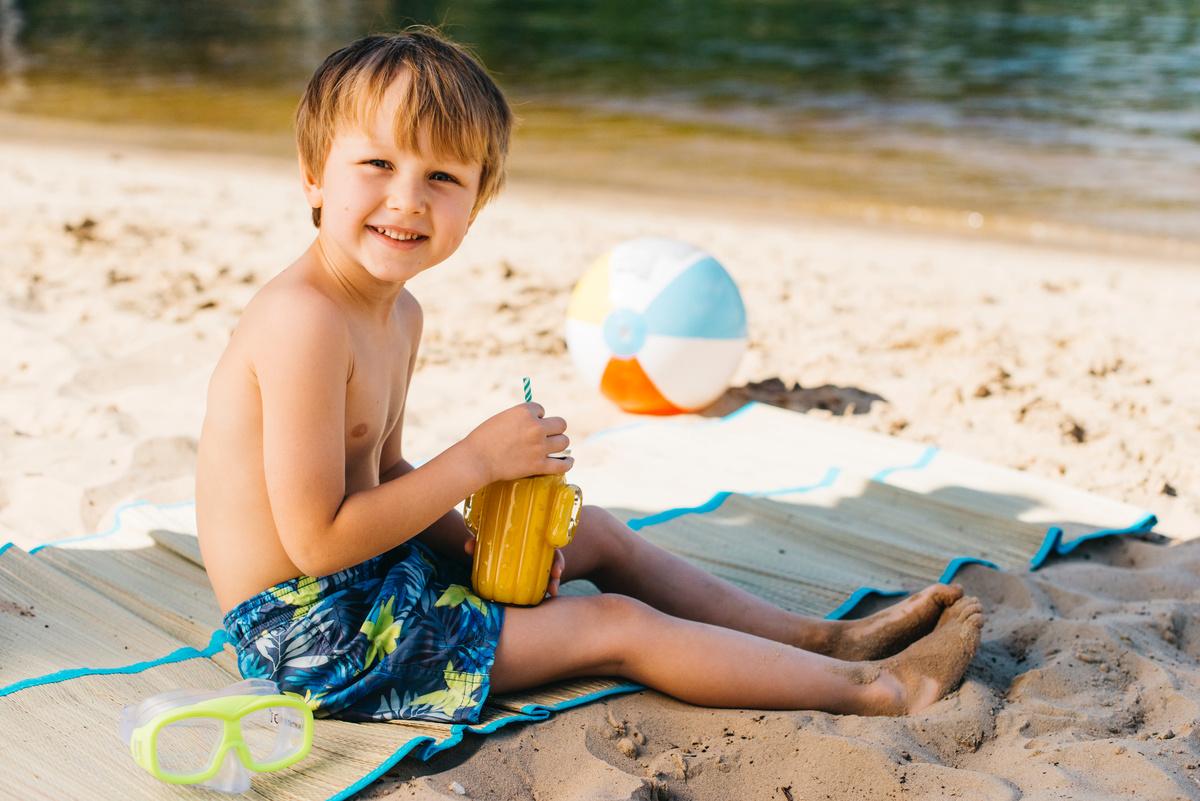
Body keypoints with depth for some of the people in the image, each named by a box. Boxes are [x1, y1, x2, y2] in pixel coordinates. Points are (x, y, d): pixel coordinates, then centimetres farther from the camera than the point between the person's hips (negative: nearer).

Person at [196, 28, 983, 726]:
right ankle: (874, 689, 6)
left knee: (595, 535, 17)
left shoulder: (398, 314, 4)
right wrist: (478, 460, -22)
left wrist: (470, 540, -3)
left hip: (381, 570, 10)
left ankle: (821, 638, 27)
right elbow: (317, 541, -27)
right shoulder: (304, 320, -27)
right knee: (616, 625, -6)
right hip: (313, 631, -10)